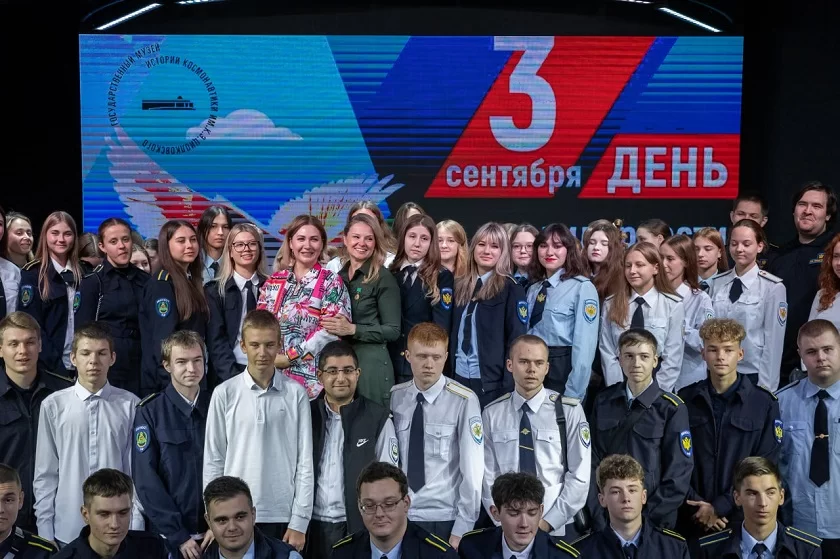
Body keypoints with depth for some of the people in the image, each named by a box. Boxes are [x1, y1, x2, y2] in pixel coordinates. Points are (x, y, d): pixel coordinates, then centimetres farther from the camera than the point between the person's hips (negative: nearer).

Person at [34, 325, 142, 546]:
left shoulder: (130, 405, -5)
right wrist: (45, 532, 2)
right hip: (67, 530, 1)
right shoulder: (53, 405, -3)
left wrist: (136, 528, -1)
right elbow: (45, 475, 3)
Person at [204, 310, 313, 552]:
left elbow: (304, 461, -1)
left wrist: (299, 522, -3)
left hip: (283, 515, 0)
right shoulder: (225, 394, -1)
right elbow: (213, 461, 3)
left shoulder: (296, 394, -2)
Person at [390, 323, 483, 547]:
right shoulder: (394, 397, 0)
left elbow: (472, 469, -11)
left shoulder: (463, 401, -12)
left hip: (443, 520, -3)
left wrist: (462, 530, -10)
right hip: (399, 516, 3)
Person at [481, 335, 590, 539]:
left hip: (557, 527, -1)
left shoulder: (570, 411, -5)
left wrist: (548, 522, -12)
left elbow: (580, 476, -6)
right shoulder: (492, 414, 0)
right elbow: (488, 474, 1)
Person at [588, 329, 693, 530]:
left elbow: (679, 476, -8)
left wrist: (645, 519, -12)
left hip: (653, 523, -2)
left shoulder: (672, 409, -8)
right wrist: (598, 517, -7)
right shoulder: (603, 402, 1)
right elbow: (593, 463, 1)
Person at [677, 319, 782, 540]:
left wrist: (720, 506, -11)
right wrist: (697, 505, -11)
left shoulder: (765, 404, -3)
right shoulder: (685, 400, 0)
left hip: (742, 517, -1)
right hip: (691, 518, 1)